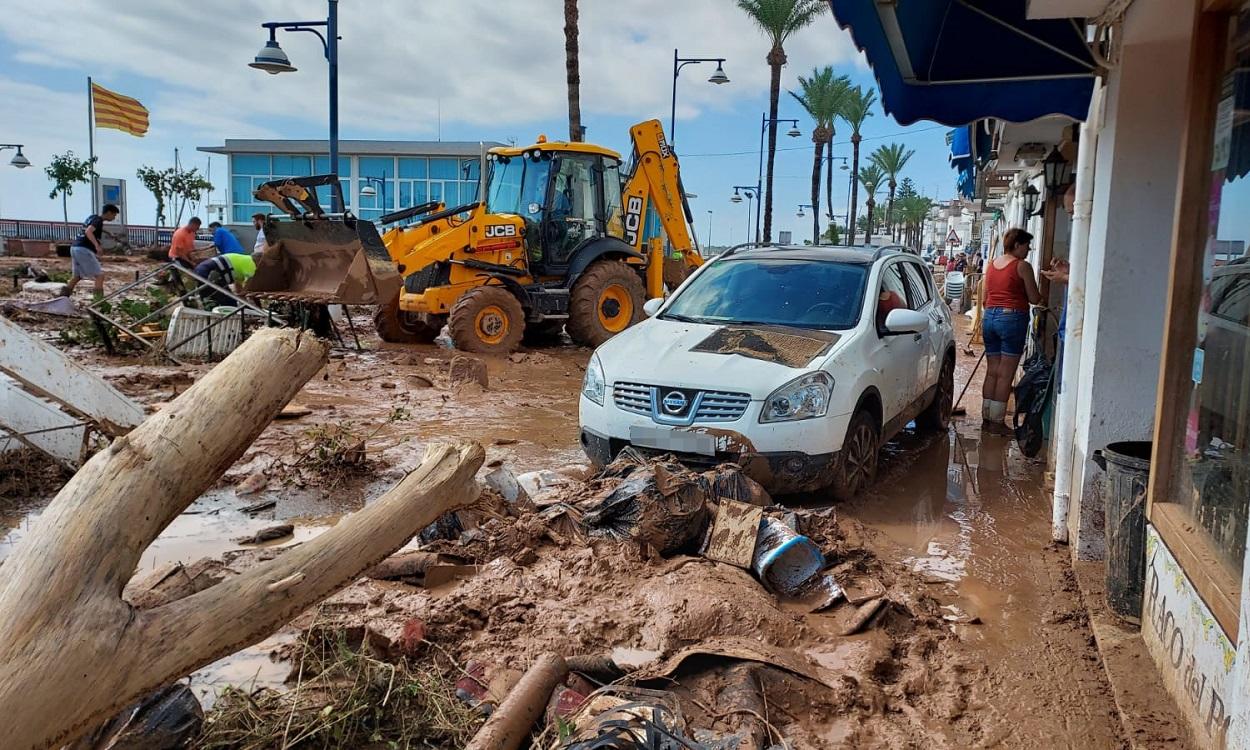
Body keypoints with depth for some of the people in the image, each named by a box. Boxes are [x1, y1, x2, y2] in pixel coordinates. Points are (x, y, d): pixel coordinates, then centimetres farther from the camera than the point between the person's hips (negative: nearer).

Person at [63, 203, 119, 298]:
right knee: (99, 275, -7)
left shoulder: (92, 217, 18)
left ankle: (62, 297, 19)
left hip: (75, 247, 9)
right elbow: (88, 232, -26)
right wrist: (97, 246, -37)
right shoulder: (98, 220, -10)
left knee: (76, 276, 19)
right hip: (84, 250, -9)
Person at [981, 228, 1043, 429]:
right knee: (1005, 374, -1)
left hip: (990, 316, 6)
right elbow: (1034, 299, -5)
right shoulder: (1022, 266, -8)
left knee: (991, 371, 12)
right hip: (1012, 318, -6)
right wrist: (1039, 293, 15)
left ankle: (986, 416, 14)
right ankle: (997, 419, 1)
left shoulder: (991, 265, 11)